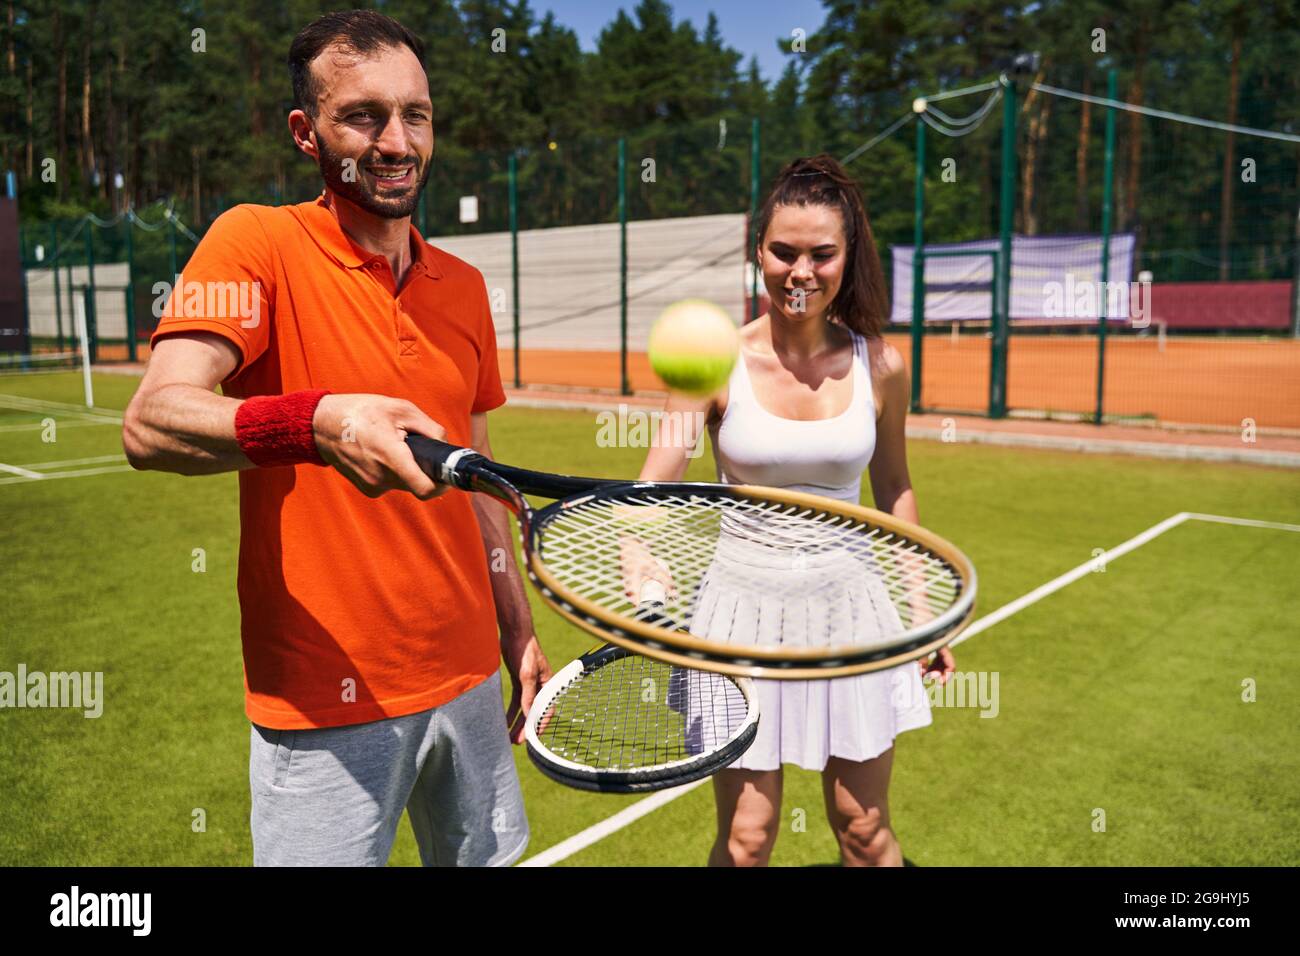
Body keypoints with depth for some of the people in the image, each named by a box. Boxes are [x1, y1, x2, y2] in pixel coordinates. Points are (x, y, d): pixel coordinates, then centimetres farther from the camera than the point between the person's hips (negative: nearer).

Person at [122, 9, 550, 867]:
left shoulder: (464, 287, 8)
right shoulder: (257, 242, -9)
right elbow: (151, 424, -22)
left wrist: (519, 636, 13)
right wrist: (318, 422, -39)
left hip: (468, 681, 6)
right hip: (325, 703, -5)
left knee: (489, 854, 19)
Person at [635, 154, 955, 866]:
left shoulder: (880, 367, -4)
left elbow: (893, 489, 9)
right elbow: (652, 486, -12)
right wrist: (643, 563, -33)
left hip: (850, 609, 2)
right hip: (745, 608, -1)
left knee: (865, 832, 13)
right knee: (745, 840, 5)